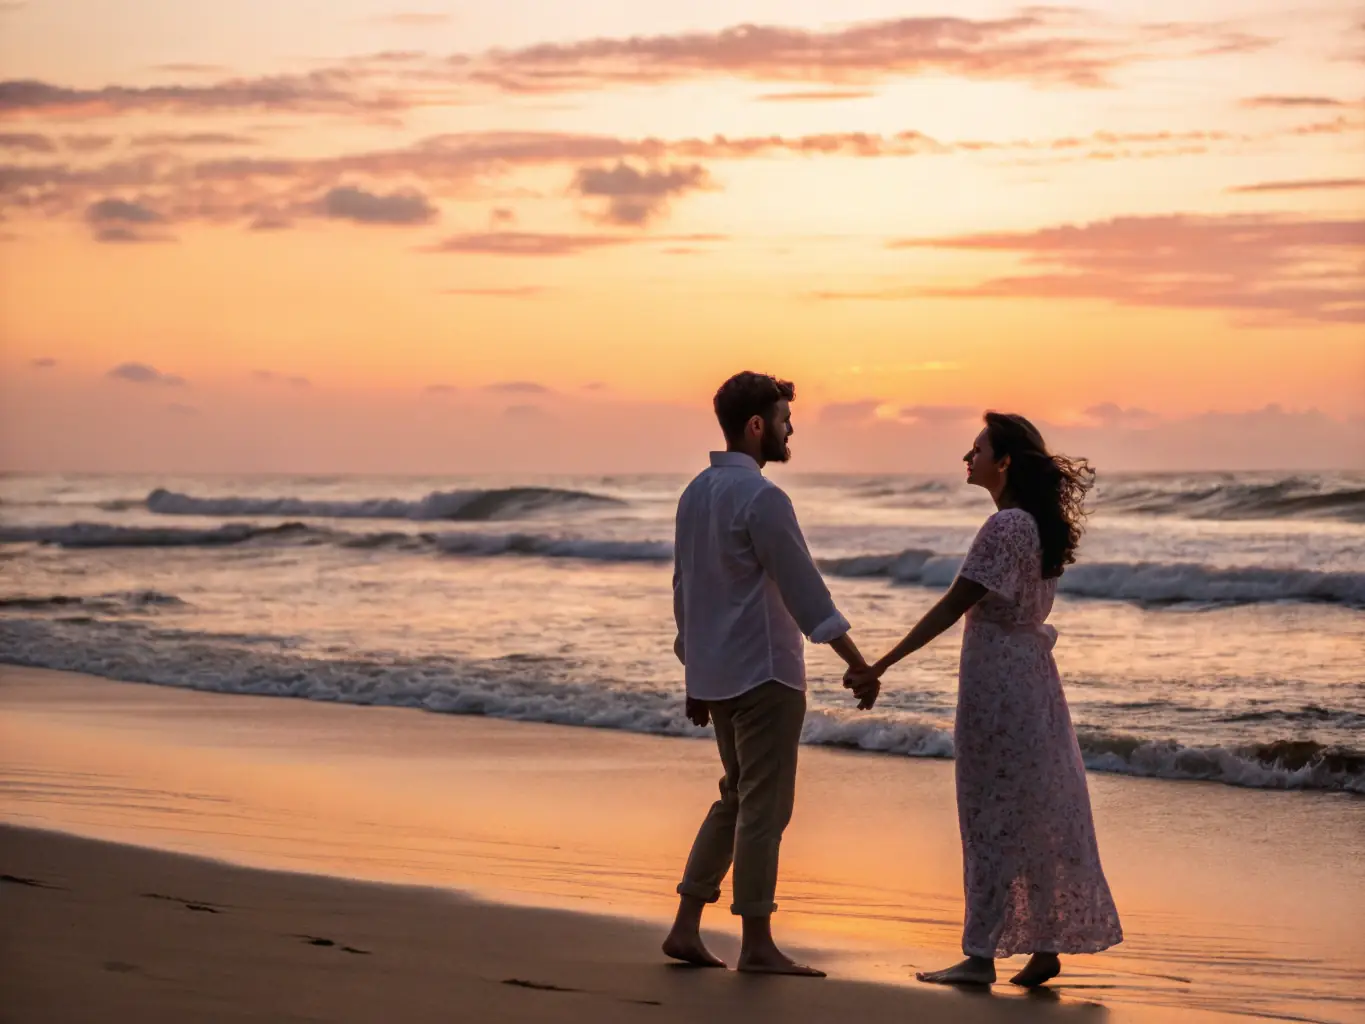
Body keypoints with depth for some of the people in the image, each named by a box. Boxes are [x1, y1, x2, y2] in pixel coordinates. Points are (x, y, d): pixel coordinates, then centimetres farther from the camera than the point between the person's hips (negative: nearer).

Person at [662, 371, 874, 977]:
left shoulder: (696, 494, 11)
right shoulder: (761, 498, -16)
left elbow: (684, 588, 17)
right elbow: (804, 590, -18)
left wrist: (697, 675, 23)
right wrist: (859, 665, -15)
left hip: (715, 673, 9)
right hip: (764, 672, -9)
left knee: (737, 800, 17)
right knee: (764, 806, -2)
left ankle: (686, 927, 13)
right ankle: (756, 944, 3)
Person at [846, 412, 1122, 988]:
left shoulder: (1005, 527, -18)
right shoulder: (1039, 524, 10)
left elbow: (953, 606, -21)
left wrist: (880, 666, -21)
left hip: (997, 678, -9)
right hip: (1031, 674, 9)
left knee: (992, 817, -4)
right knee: (1038, 816, 11)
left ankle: (980, 955, 1)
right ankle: (1046, 945, 15)